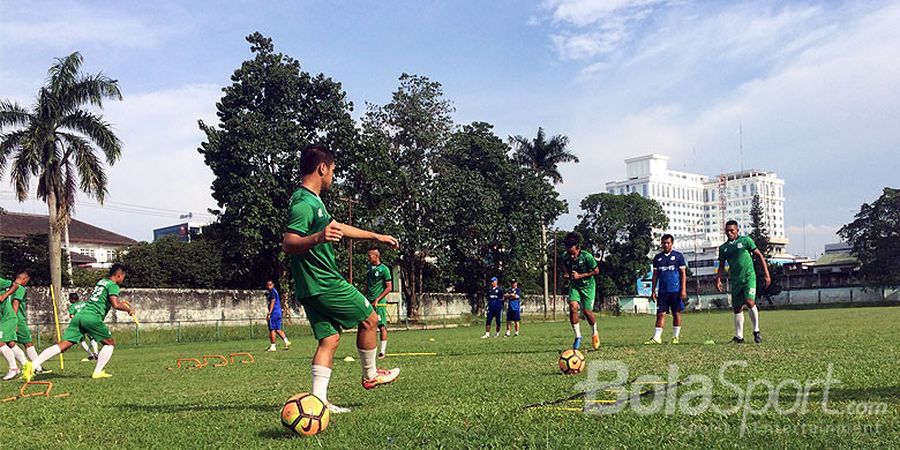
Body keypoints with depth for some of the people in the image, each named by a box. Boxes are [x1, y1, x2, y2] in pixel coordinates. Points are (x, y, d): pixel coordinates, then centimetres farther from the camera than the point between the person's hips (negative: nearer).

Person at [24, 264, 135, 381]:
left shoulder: (101, 281, 27)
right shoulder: (113, 286, 1)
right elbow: (115, 304, -14)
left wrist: (120, 302, 44)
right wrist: (128, 309, 1)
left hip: (80, 315, 7)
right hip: (92, 317, -7)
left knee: (62, 345, -3)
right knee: (110, 343, 12)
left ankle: (32, 365, -18)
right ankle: (97, 372, 3)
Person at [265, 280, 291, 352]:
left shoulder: (272, 292, -11)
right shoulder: (274, 291, 19)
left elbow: (272, 302, -18)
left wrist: (269, 313, -21)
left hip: (274, 313, -10)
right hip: (278, 312, 10)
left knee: (272, 329, -3)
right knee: (277, 329, 10)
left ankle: (272, 346, 1)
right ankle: (286, 341, -1)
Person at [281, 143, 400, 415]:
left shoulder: (311, 200, 17)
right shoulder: (304, 203, -17)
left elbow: (337, 227, 29)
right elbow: (288, 244, -25)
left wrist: (376, 237, 35)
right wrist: (317, 238, -43)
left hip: (312, 288, 10)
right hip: (325, 283, -10)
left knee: (329, 339, 7)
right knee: (369, 319, 6)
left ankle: (319, 400, 2)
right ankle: (370, 375, 23)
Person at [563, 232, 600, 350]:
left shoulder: (587, 257, -20)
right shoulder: (566, 259, -8)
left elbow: (596, 271, -10)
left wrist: (580, 276, -19)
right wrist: (567, 275, -13)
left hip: (588, 285, -3)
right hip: (574, 286, 3)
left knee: (586, 311, -7)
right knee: (573, 306, -20)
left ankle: (594, 333, 23)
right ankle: (578, 336, -8)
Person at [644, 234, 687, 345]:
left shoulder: (678, 256, 3)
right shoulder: (657, 258, 12)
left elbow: (683, 274, 0)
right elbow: (655, 275, 14)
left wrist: (683, 289, -8)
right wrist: (653, 291, 8)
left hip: (676, 291, -3)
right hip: (662, 291, 3)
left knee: (677, 313, 3)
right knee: (660, 314, -1)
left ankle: (675, 337, 11)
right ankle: (656, 337, -4)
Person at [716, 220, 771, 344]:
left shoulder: (745, 240, -1)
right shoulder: (723, 248, 10)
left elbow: (759, 256, 1)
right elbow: (721, 266, 17)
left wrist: (766, 274, -4)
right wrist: (718, 280, 2)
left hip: (749, 277, -4)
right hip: (735, 281, 4)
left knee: (750, 302, -21)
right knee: (737, 308, 6)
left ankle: (756, 331, -5)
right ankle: (739, 336, 16)